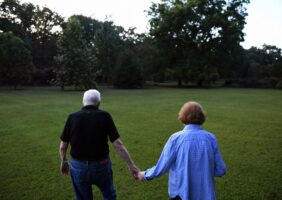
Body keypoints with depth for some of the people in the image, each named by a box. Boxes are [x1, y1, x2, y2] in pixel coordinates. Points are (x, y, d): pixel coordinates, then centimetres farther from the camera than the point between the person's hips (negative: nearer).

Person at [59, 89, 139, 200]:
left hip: (78, 166, 2)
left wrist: (63, 162, 19)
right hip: (101, 165, -1)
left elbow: (63, 146, 0)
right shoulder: (104, 116, -11)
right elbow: (118, 144, -16)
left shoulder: (72, 117, -6)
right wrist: (132, 165, -11)